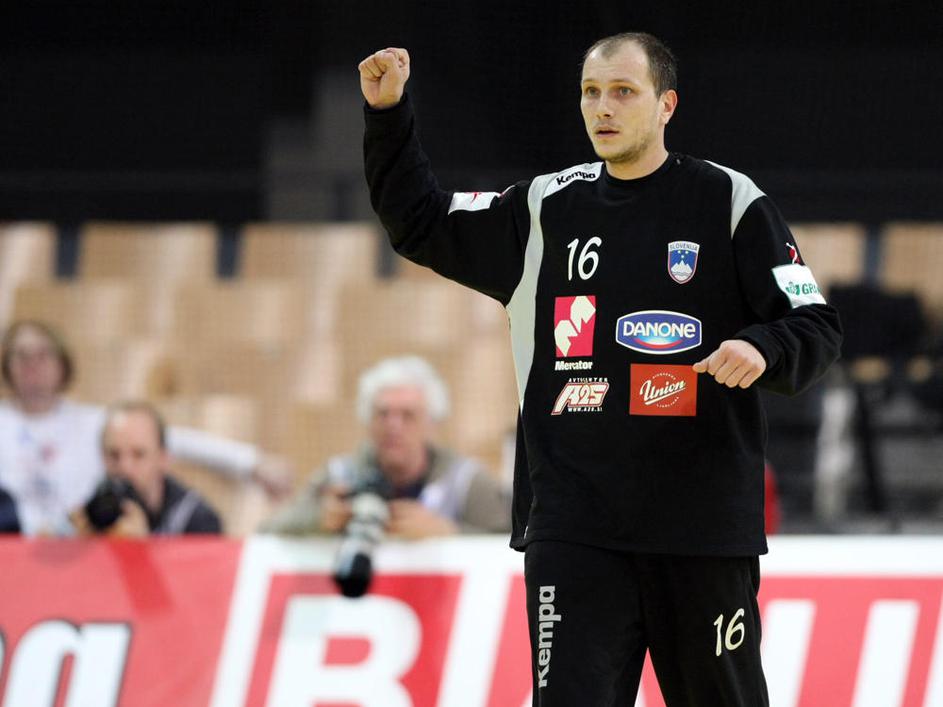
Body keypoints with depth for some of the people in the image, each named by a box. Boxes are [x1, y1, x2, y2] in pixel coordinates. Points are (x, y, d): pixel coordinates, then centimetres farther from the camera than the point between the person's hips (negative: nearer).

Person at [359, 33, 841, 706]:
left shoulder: (730, 203, 0)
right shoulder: (547, 207, 11)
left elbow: (817, 328, -2)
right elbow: (422, 225, 21)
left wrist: (761, 349, -23)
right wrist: (388, 115, 10)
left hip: (703, 523, -2)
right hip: (572, 522, 2)